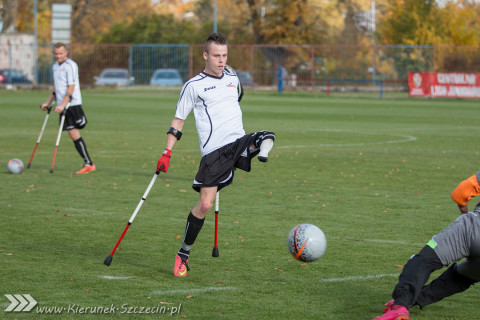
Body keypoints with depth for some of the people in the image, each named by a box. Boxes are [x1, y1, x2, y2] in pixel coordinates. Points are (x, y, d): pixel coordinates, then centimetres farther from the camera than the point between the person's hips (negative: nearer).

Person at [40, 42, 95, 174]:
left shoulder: (70, 66, -10)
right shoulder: (55, 66, 17)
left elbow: (71, 88, -16)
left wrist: (62, 105, -22)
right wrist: (47, 103, 23)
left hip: (72, 104, -8)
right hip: (62, 106, 8)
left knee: (74, 133, -13)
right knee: (73, 135, 4)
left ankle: (89, 164, -11)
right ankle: (88, 164, 5)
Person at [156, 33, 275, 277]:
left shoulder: (233, 79, 15)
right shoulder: (194, 86, 1)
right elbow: (178, 120, 5)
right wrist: (167, 152, -2)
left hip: (239, 141, 6)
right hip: (214, 151, -5)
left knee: (267, 138, -27)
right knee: (205, 204, -9)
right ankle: (183, 256, 3)